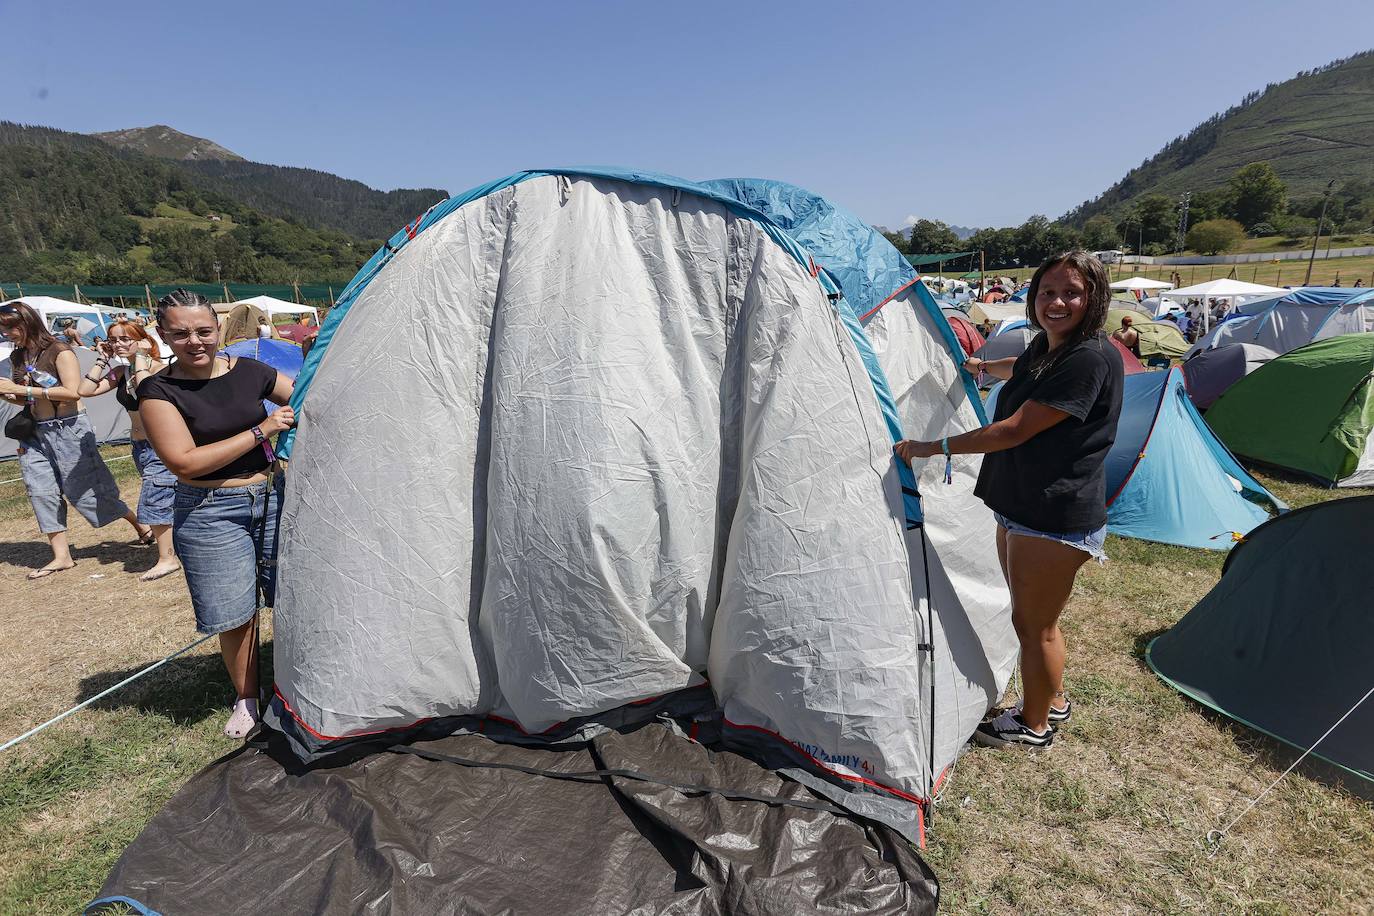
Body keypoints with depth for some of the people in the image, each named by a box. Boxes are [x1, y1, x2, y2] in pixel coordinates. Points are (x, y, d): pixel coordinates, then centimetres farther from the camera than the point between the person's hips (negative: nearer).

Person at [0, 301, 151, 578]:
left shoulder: (59, 351, -10)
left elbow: (73, 392, -21)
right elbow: (27, 401, 19)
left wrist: (22, 389, -20)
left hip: (68, 429, -7)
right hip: (36, 433, 7)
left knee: (86, 490, -2)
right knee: (41, 493, 3)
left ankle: (141, 526, 15)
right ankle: (61, 556, 8)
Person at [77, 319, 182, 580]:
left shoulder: (157, 368, -14)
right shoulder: (120, 372, 7)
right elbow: (86, 390, 2)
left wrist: (141, 358, -24)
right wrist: (103, 360, 1)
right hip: (140, 445, 8)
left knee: (154, 500, -9)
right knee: (169, 499, 16)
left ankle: (167, 558, 0)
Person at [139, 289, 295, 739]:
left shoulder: (249, 371, 0)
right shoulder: (159, 391, -9)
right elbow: (185, 462, -18)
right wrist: (260, 431, -20)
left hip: (272, 496, 3)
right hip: (211, 513, -3)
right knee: (236, 615, 6)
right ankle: (247, 699, 29)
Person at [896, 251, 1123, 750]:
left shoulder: (1090, 359, -23)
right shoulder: (1045, 344, 6)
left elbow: (1015, 430, -26)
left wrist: (934, 447, -22)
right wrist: (983, 366, 47)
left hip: (1056, 517, -9)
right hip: (1020, 506, 9)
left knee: (1034, 623, 7)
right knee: (1031, 615, 22)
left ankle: (1034, 726, 28)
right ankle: (1051, 701, 44)